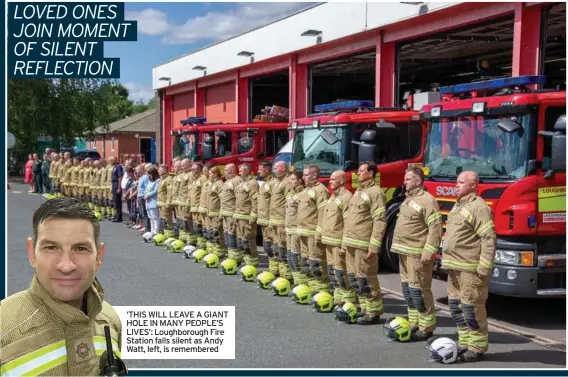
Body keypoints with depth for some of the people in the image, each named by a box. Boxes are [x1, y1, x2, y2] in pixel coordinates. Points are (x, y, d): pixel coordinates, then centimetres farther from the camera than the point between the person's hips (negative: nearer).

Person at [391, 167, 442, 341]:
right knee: (407, 289, 13)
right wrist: (399, 248, 19)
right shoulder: (408, 199, 18)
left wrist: (428, 253, -21)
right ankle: (414, 324, 22)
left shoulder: (427, 200, -12)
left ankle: (426, 328, 0)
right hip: (404, 252, 10)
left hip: (417, 254, -10)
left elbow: (436, 228, -18)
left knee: (418, 290, -8)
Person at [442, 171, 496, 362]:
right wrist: (447, 261, 22)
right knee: (456, 306, 14)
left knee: (471, 308, -5)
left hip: (470, 269, -10)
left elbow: (489, 239, -17)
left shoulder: (478, 207, -12)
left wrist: (484, 268, -20)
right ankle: (464, 343, 24)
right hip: (454, 268, 10)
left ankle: (477, 348, 5)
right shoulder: (458, 206, 18)